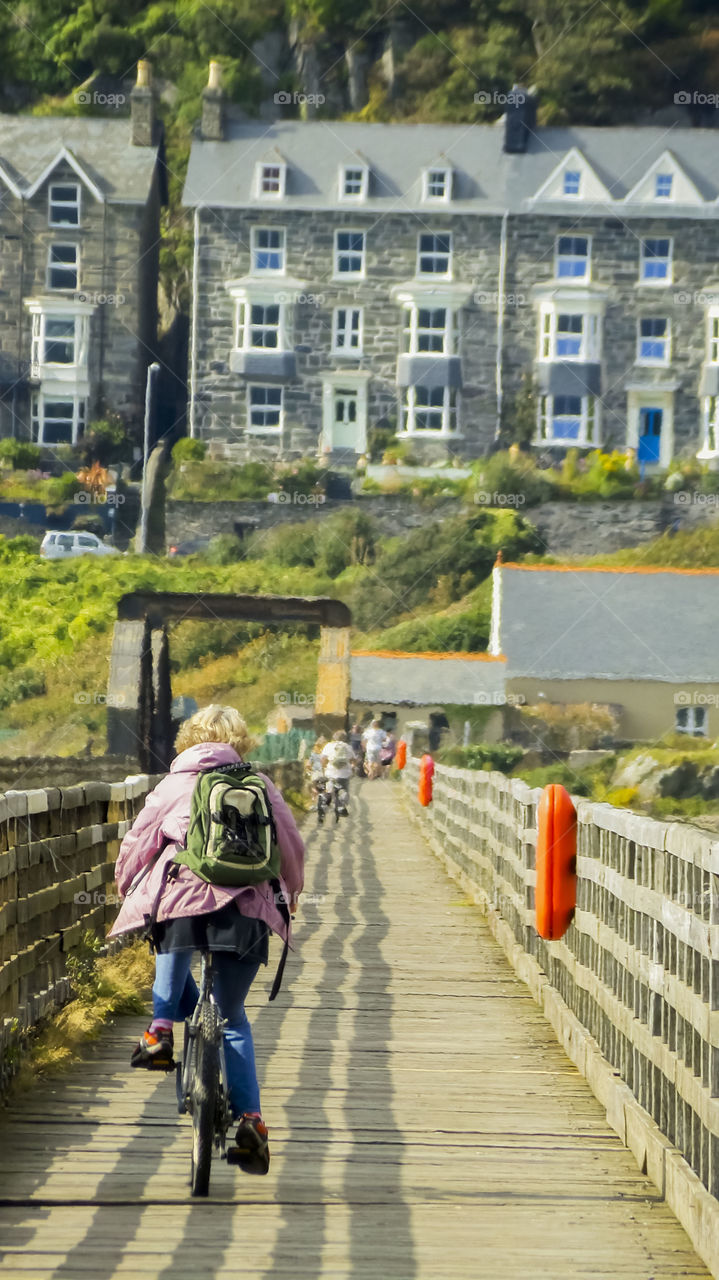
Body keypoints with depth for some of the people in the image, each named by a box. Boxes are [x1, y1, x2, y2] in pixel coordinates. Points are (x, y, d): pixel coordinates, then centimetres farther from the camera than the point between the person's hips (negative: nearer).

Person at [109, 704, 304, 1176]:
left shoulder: (174, 785, 9)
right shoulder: (259, 786, 12)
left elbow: (135, 847, 11)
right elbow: (293, 846, 16)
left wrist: (128, 894, 29)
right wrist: (290, 895, 34)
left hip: (182, 902, -1)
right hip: (248, 907, 1)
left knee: (173, 953, 35)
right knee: (233, 1017, 15)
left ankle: (161, 1029, 11)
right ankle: (250, 1117, 2)